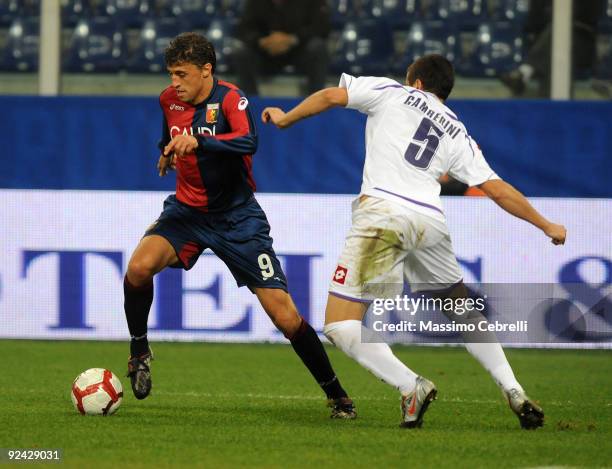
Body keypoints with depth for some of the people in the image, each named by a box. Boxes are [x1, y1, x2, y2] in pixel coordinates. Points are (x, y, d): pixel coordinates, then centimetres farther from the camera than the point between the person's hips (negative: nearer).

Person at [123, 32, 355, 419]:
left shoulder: (230, 99, -18)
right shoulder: (169, 100, 1)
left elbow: (248, 142, -41)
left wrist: (198, 142, -51)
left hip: (237, 218, -4)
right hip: (187, 210, 4)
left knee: (285, 316, -8)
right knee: (140, 266, -27)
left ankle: (336, 394, 8)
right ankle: (139, 351, -2)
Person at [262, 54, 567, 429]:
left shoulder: (391, 92, 16)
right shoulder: (458, 133, 22)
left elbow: (332, 96, 8)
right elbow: (497, 189, 17)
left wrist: (286, 118, 25)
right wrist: (547, 226, 28)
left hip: (382, 212, -5)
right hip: (431, 222, 5)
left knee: (339, 324, -4)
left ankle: (412, 386, -21)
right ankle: (515, 394, 15)